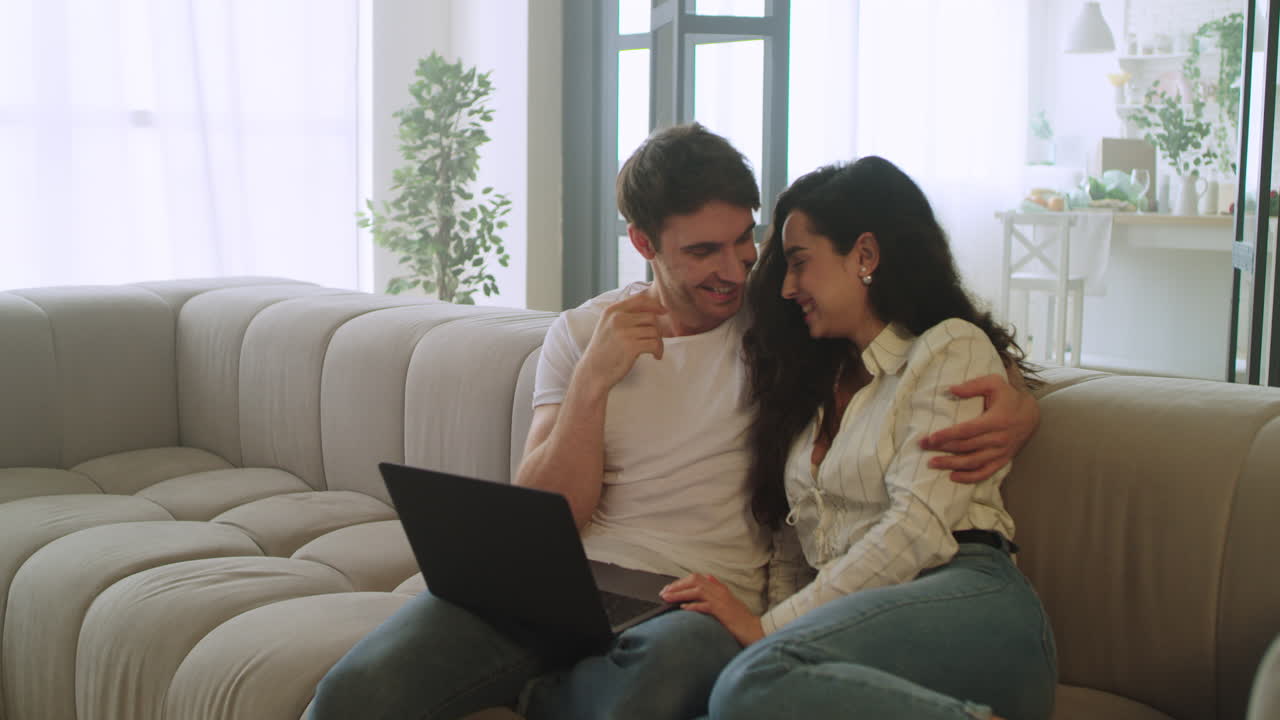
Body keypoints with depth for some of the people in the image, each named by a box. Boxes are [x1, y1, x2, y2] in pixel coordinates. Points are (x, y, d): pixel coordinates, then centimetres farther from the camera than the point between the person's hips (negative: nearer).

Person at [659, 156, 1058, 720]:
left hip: (966, 596, -5)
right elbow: (792, 546, 20)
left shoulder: (953, 348, 7)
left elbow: (917, 528, -7)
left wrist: (769, 628, -12)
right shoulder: (817, 382, 29)